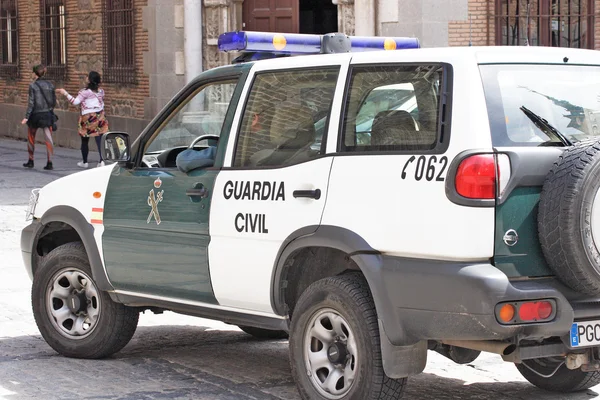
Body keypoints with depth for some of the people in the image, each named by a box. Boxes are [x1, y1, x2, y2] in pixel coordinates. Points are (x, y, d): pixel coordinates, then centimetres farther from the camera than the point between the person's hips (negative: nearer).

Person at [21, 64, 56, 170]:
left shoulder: (33, 85, -10)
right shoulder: (50, 85, 2)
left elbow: (31, 102, -14)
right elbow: (54, 101, 7)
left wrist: (26, 117, -12)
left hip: (35, 114, -3)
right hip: (47, 114, 3)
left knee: (31, 138, 15)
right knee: (48, 138, -1)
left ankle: (31, 161, 23)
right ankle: (49, 162, -8)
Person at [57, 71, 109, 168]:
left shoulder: (85, 92, -14)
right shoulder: (101, 91, 5)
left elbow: (75, 102, -12)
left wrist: (65, 93, -4)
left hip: (88, 118, -5)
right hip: (100, 116, 5)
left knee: (85, 140, 11)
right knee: (100, 139, -1)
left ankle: (84, 162, 21)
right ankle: (102, 161, -13)